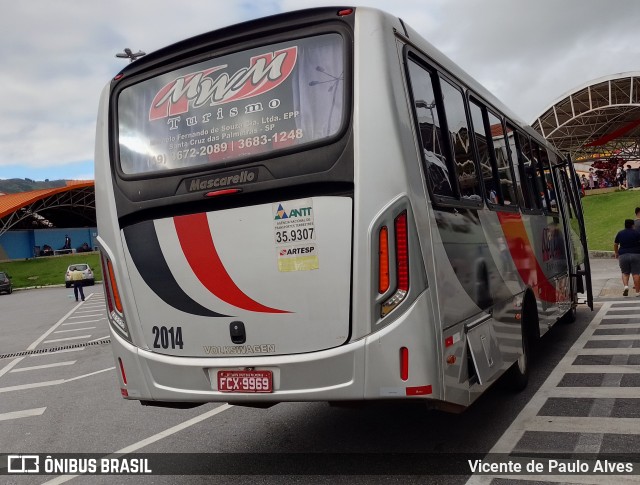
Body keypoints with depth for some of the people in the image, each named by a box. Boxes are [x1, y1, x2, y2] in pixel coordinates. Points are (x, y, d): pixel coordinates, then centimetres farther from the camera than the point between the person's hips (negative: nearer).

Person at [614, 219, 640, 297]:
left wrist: (616, 253, 28)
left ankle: (626, 285, -11)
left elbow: (615, 245, 14)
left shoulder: (620, 233, 7)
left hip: (623, 255, 2)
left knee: (625, 273, 14)